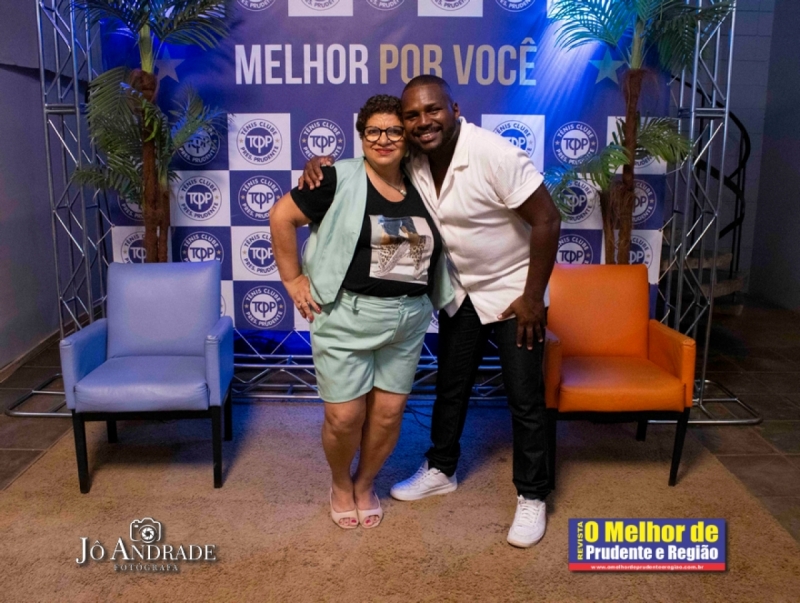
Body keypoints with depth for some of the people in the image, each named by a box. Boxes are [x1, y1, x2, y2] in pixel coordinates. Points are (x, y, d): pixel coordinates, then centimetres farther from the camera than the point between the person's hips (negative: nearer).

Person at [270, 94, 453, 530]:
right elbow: (281, 217, -7)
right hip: (346, 317, -4)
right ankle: (340, 483, 32)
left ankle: (365, 484, 36)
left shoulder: (420, 188, 7)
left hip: (408, 320, 4)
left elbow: (432, 247, 23)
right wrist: (293, 280, -7)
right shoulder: (340, 179, -8)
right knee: (345, 417, 1)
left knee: (389, 412, 10)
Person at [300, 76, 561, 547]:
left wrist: (532, 296, -20)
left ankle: (533, 497, 19)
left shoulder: (495, 155, -26)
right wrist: (323, 166, -16)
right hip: (461, 291, 6)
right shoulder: (411, 162, -9)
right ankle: (441, 470, 38)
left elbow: (547, 220, -23)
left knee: (525, 399, 2)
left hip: (513, 291, -5)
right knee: (451, 386, 18)